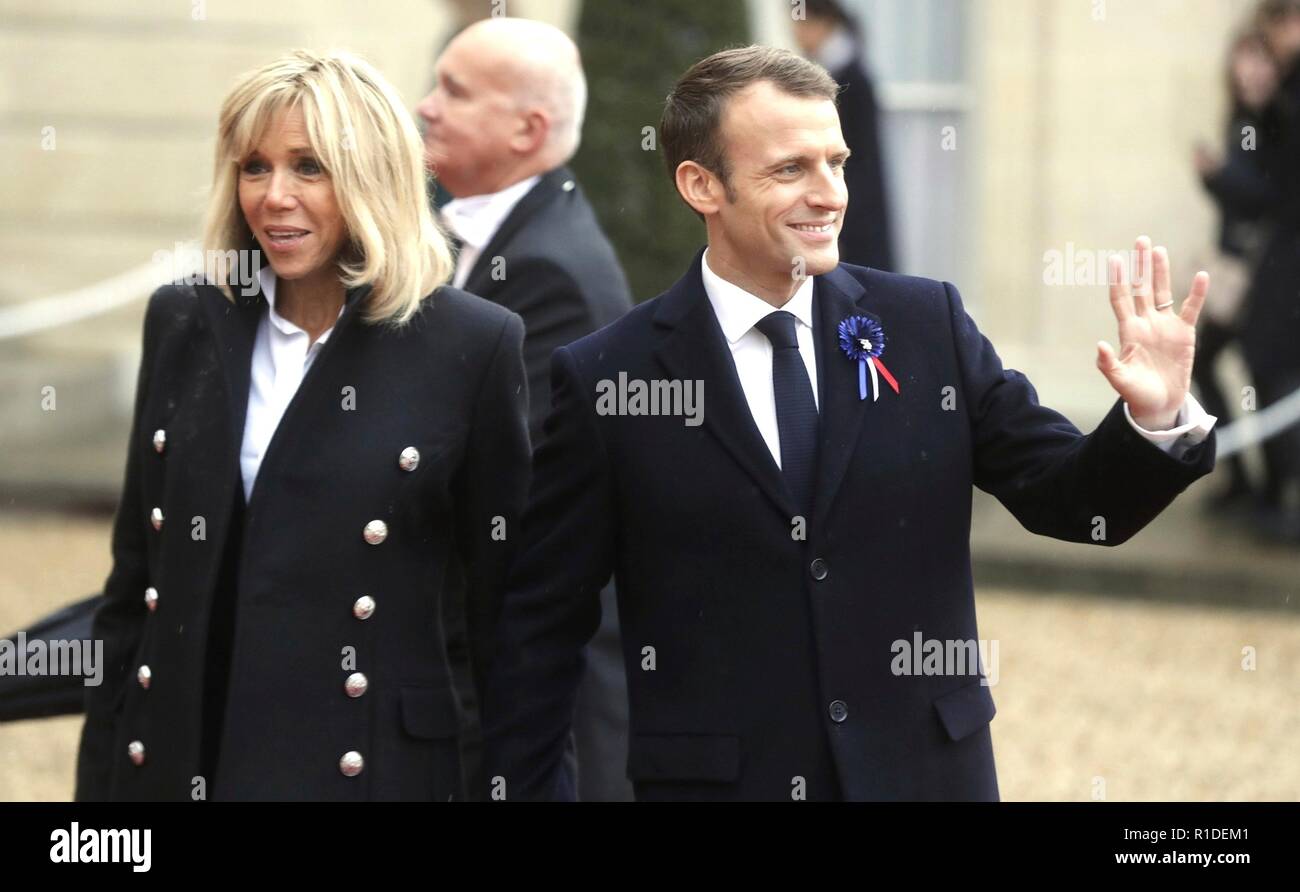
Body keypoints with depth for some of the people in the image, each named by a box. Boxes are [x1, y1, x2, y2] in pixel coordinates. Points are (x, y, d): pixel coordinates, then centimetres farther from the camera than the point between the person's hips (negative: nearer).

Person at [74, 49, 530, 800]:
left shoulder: (473, 347, -4)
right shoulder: (185, 325, 8)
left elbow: (505, 605, -1)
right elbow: (136, 576, 12)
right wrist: (102, 775, 9)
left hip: (370, 767, -3)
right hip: (174, 763, 3)